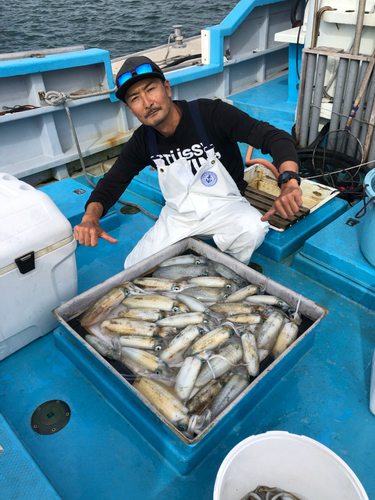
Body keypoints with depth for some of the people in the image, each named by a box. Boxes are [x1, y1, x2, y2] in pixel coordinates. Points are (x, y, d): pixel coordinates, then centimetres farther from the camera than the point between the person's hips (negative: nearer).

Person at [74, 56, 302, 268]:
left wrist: (290, 182, -48)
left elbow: (275, 137, -27)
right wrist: (91, 217, -21)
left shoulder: (211, 113, -21)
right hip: (178, 214, 4)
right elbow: (112, 181, 2)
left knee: (253, 231, -36)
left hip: (224, 206, -4)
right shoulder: (143, 140, -5)